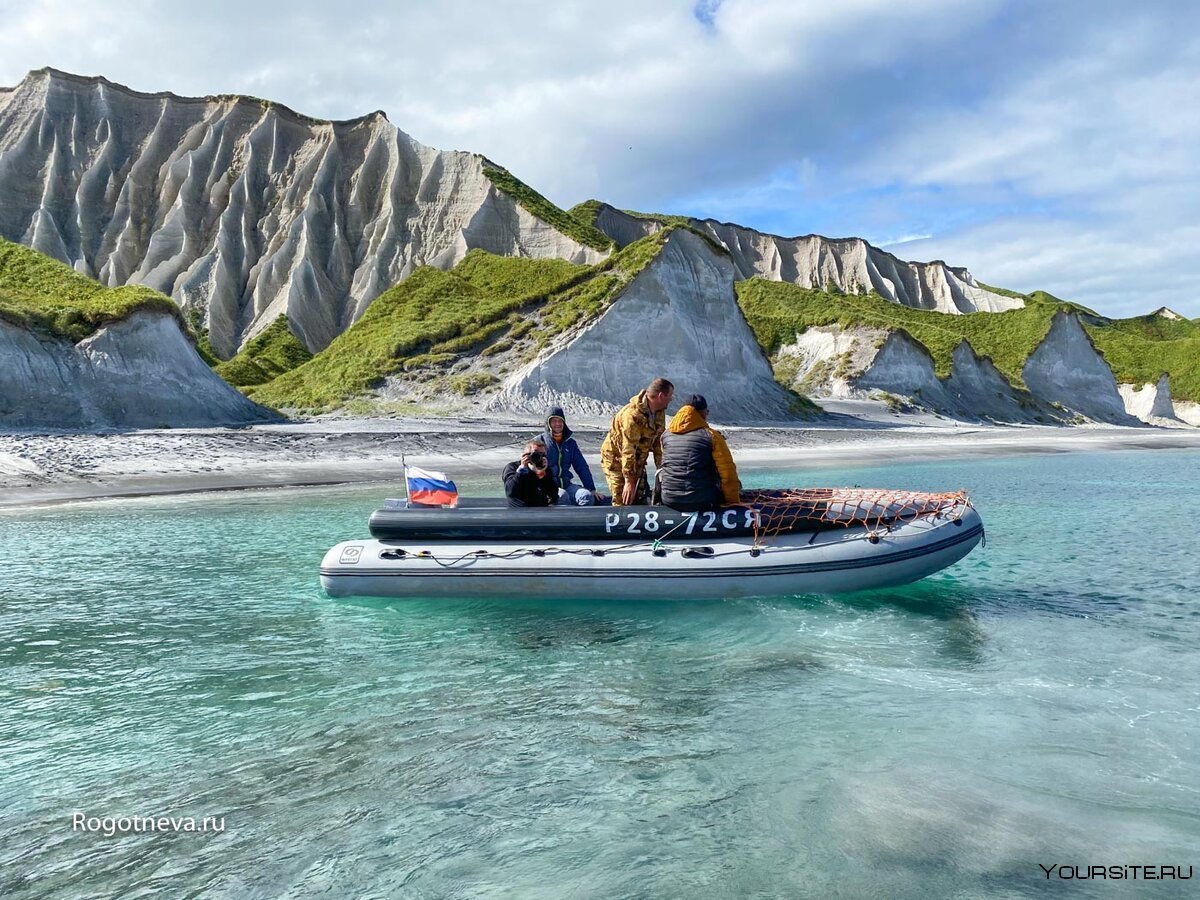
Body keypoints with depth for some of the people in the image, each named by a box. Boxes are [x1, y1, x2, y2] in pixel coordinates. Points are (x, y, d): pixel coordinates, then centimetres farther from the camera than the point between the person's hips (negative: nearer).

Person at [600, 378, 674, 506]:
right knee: (623, 502, -10)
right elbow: (628, 451, -32)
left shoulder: (659, 412, -5)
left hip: (638, 461, 8)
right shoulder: (632, 415, -31)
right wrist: (629, 482, -31)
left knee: (640, 500, 9)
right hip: (616, 460, -8)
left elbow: (658, 442, 3)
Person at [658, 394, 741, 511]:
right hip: (701, 502, -3)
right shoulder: (711, 435, -7)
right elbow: (728, 474, -6)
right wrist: (734, 503, 5)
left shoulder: (665, 435, 6)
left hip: (670, 501, 3)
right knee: (735, 484, 23)